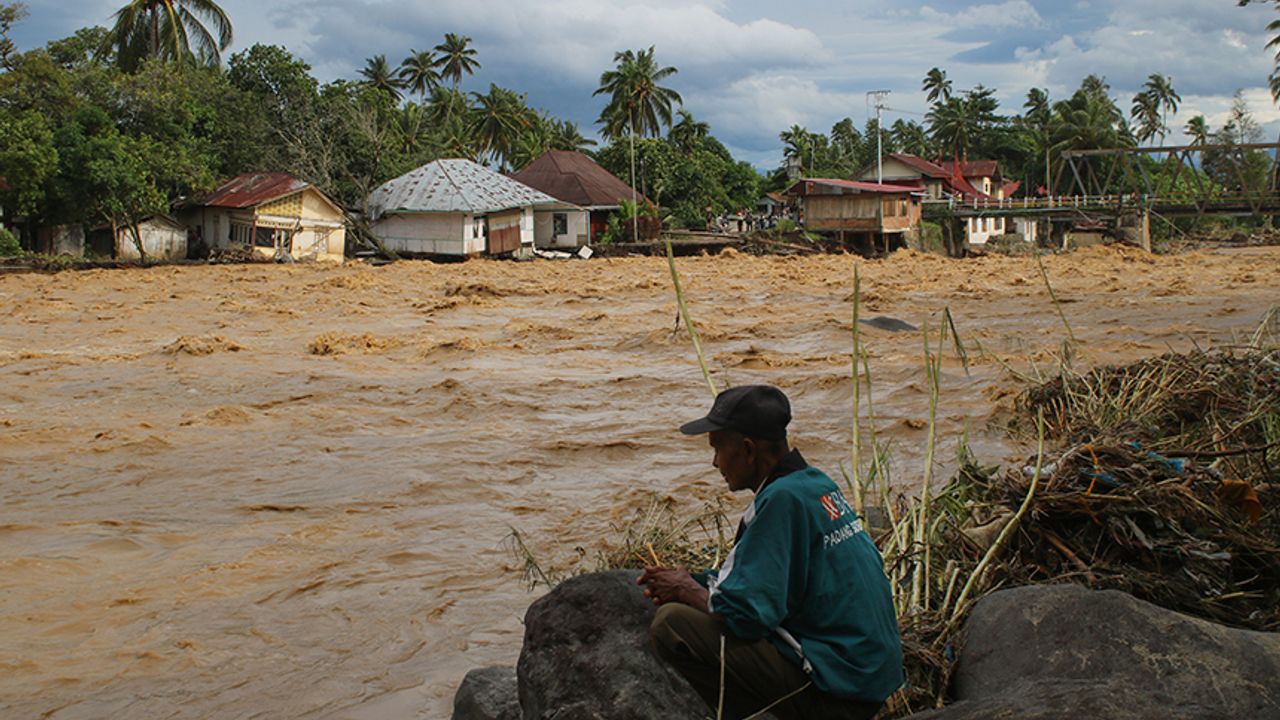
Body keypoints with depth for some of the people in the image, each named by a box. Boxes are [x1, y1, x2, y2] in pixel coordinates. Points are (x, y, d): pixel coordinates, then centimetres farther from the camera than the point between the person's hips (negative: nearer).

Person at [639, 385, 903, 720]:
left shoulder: (784, 498, -19)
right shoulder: (815, 483, 9)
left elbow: (747, 613, -22)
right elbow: (762, 577, 21)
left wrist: (688, 591, -3)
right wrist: (694, 581, 9)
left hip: (836, 693, -10)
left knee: (671, 625, -14)